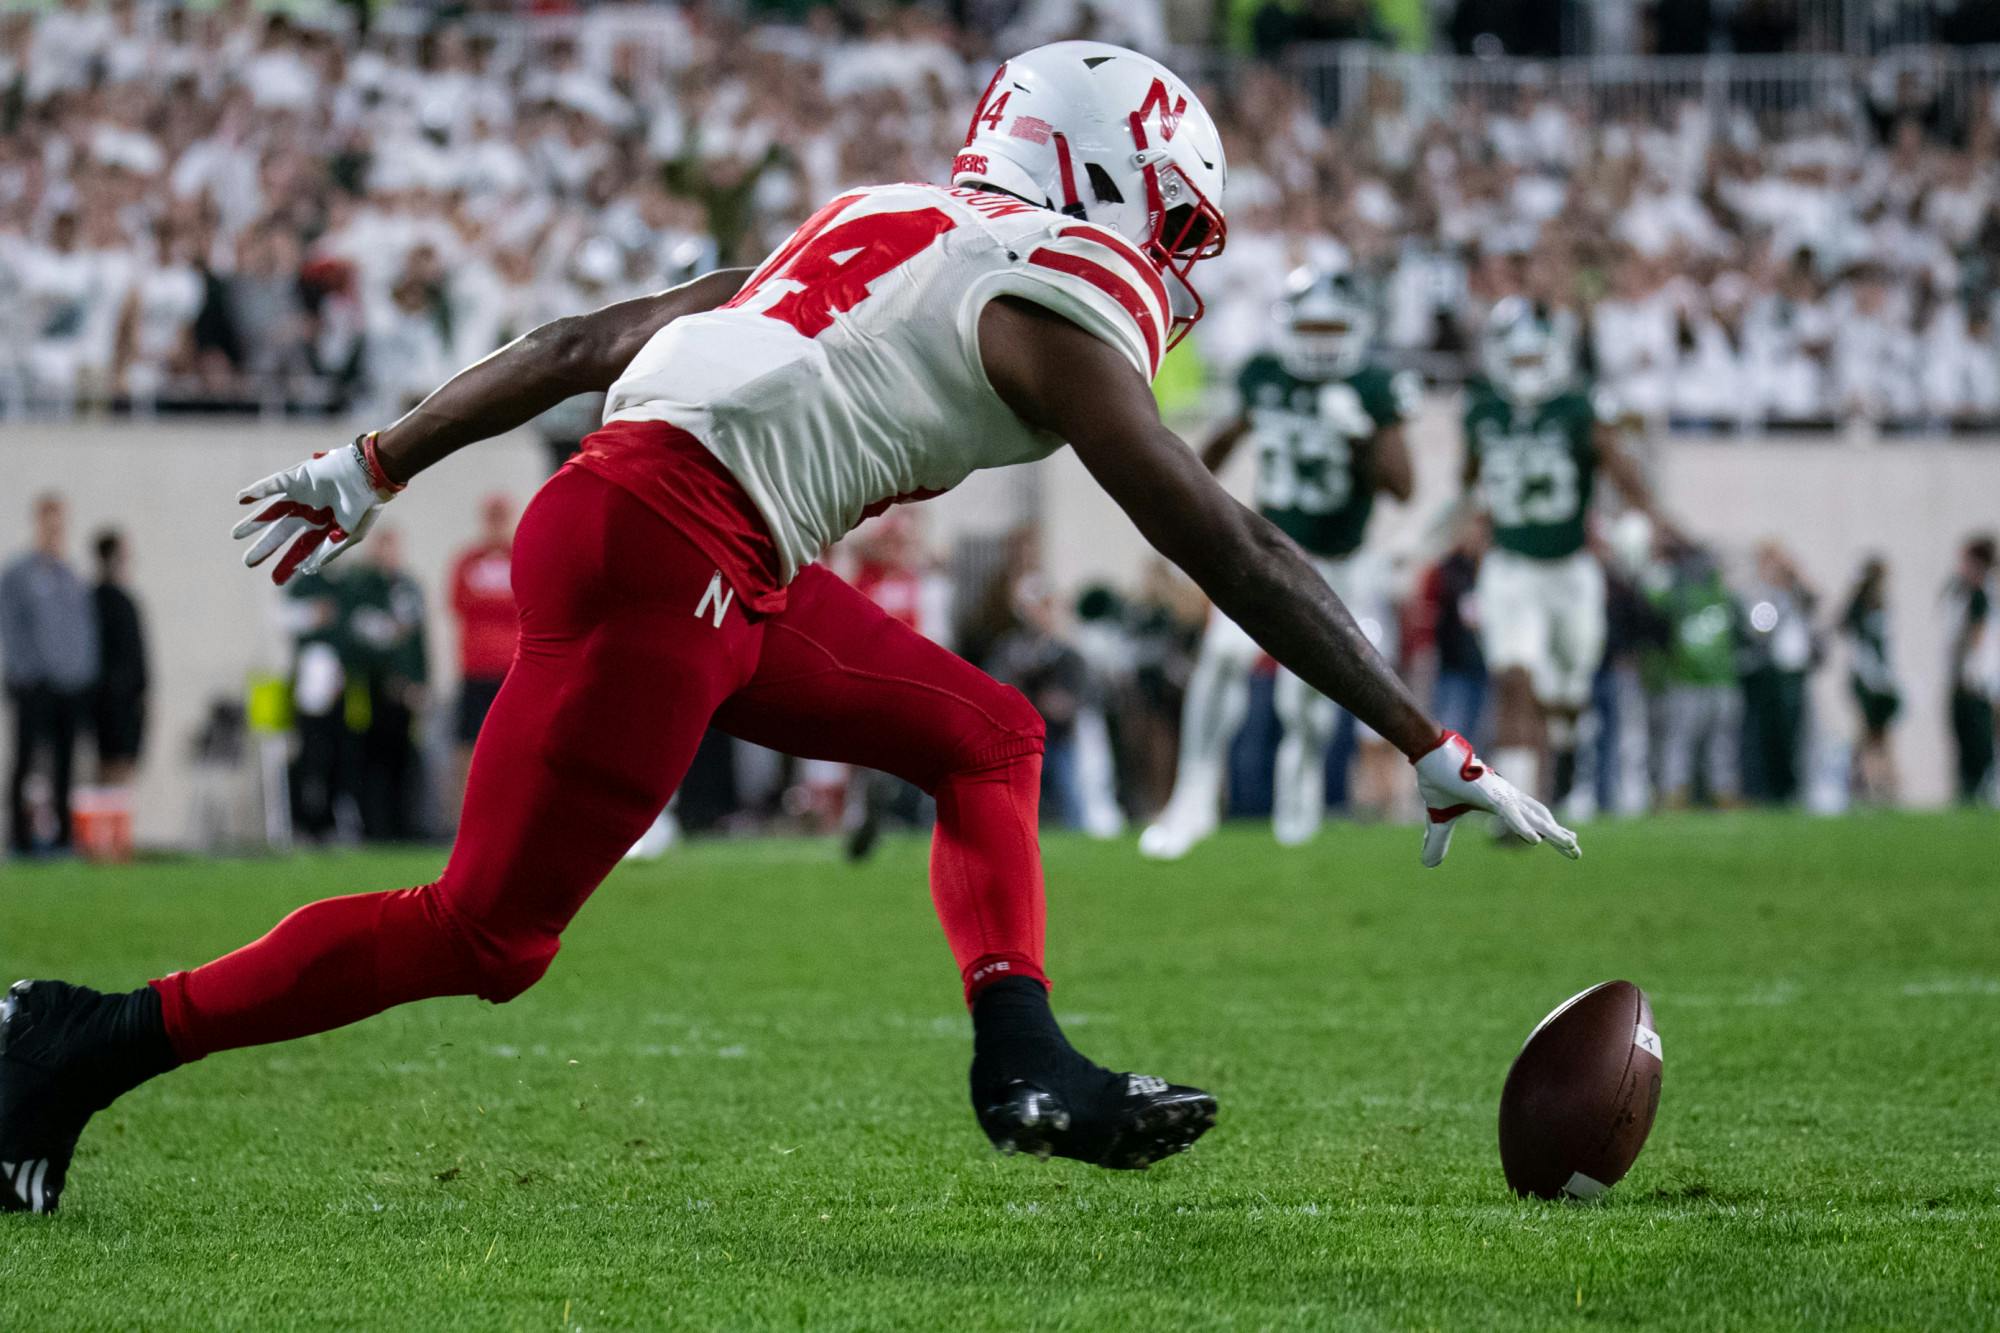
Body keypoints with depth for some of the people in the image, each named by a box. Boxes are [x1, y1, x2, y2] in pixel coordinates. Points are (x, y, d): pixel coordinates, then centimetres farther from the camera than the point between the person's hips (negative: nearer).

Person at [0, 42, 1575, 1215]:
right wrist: (1433, 751, 0)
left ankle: (1025, 1061, 0)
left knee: (987, 739, 15)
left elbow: (585, 342, 25)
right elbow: (1234, 553, -3)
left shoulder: (892, 228, 24)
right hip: (665, 554, -10)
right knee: (484, 935, -7)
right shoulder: (1059, 302, 0)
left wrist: (374, 470, 30)